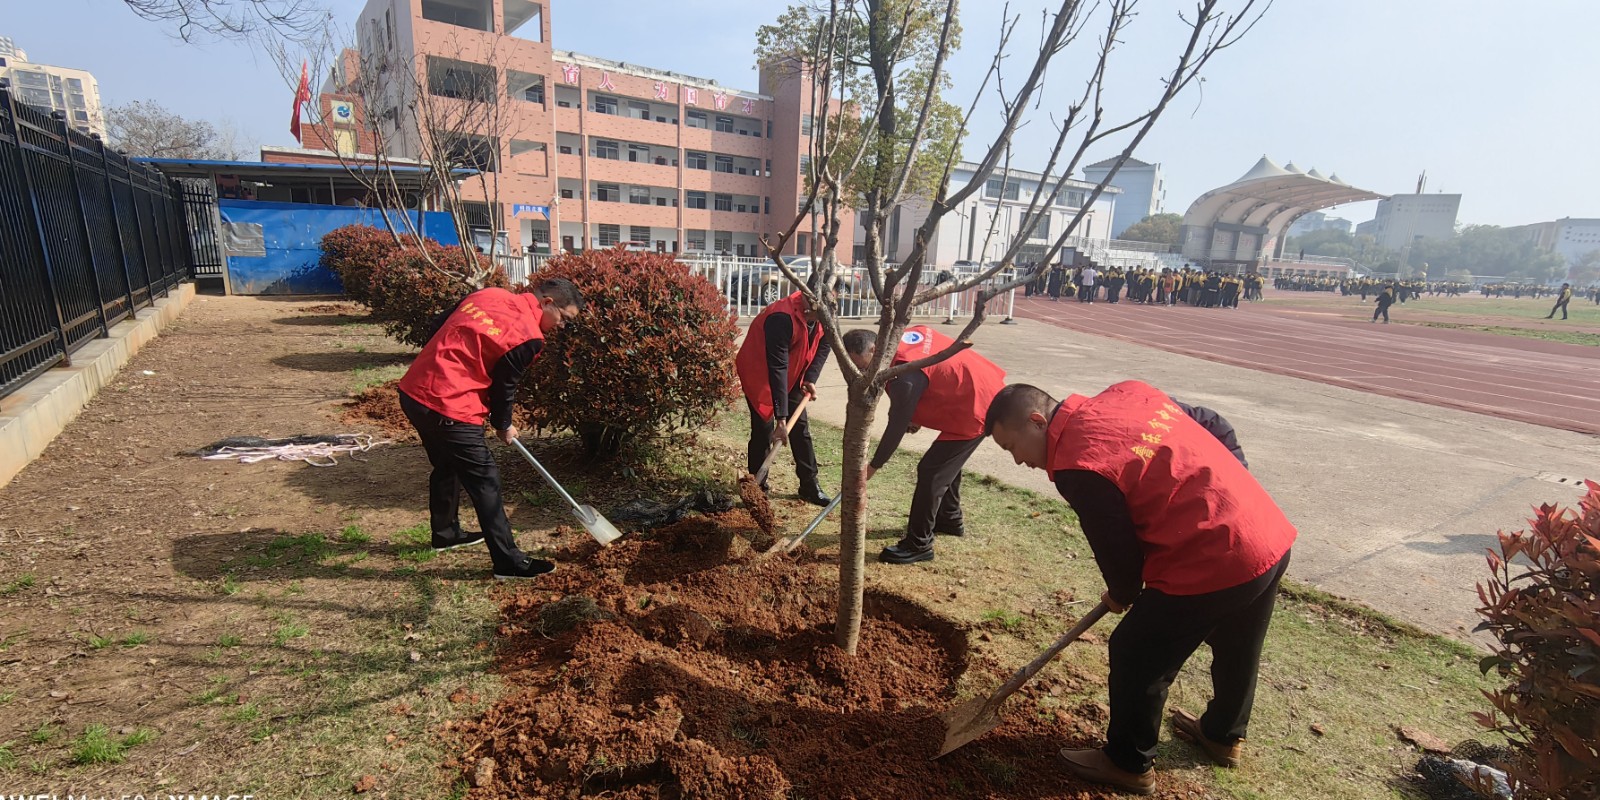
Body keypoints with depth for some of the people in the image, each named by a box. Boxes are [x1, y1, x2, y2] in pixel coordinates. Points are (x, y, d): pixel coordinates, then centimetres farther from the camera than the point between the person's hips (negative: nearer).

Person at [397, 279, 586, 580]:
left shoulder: (488, 294, 9)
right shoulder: (528, 336, -13)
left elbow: (438, 327, 16)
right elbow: (503, 386, -3)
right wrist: (503, 426, 14)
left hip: (413, 391, 9)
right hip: (448, 408, -9)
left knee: (447, 466, 27)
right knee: (484, 480, 0)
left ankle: (445, 533, 46)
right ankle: (509, 562, 8)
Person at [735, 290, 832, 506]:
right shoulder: (781, 317, -36)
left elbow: (823, 346, 3)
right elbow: (777, 369, -38)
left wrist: (811, 378, -12)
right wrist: (781, 419, -39)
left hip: (792, 376, 7)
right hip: (760, 376, -7)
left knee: (800, 427, 6)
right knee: (763, 429, -6)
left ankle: (810, 485, 14)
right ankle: (757, 486, 9)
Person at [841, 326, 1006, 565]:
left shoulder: (904, 375, -27)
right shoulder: (905, 335, 1)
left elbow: (897, 426, -21)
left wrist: (874, 466, -9)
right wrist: (919, 417, 10)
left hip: (976, 408, -10)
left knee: (930, 471, -9)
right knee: (947, 460, 25)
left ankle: (918, 545, 1)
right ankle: (950, 519, 43)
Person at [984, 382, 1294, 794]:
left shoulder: (1078, 466, -20)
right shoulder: (1126, 393, 5)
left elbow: (1116, 547, -10)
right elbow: (1218, 429, 12)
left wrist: (1122, 596, 11)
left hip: (1211, 566, -9)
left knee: (1135, 657, 9)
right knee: (1237, 650, 30)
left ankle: (1130, 764, 30)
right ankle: (1224, 736, 55)